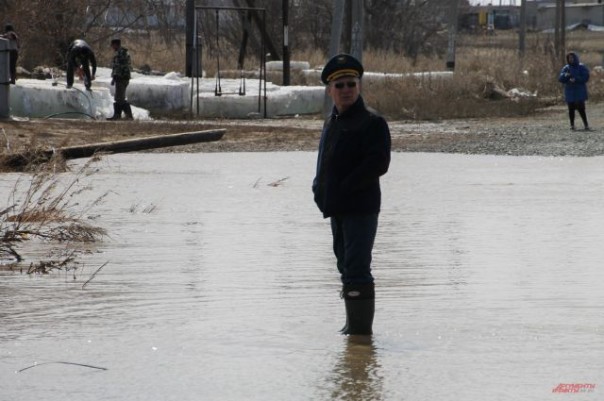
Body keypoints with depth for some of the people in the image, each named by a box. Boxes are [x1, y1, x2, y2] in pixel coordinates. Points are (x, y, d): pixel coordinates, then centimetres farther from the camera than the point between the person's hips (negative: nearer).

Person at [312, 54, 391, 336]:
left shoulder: (372, 123, -10)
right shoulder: (332, 123, 15)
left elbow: (378, 164, -19)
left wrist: (344, 188, -18)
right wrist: (321, 188, 6)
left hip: (361, 208, -9)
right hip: (337, 207, 9)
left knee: (356, 269, -11)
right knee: (347, 267, 16)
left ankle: (361, 327, -8)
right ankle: (355, 324, 26)